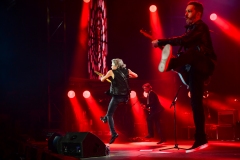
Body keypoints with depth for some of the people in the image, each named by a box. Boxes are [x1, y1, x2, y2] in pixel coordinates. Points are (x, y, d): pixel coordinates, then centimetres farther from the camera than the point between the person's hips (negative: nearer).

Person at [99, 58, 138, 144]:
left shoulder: (111, 72, -5)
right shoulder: (127, 70, 7)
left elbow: (102, 79, 3)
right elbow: (135, 75, 22)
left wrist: (102, 77, 25)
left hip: (117, 96, -6)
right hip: (125, 96, 6)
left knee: (109, 115, -1)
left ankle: (113, 134, -17)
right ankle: (106, 118, 44)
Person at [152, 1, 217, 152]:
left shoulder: (200, 26, -4)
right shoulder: (191, 28, 27)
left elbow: (183, 40, -22)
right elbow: (184, 46, 30)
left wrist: (160, 42, -21)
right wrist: (178, 64, 12)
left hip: (204, 65, -10)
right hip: (194, 68, 10)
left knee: (192, 51, -37)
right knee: (195, 102, -2)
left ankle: (169, 63, -73)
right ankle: (201, 139, -4)